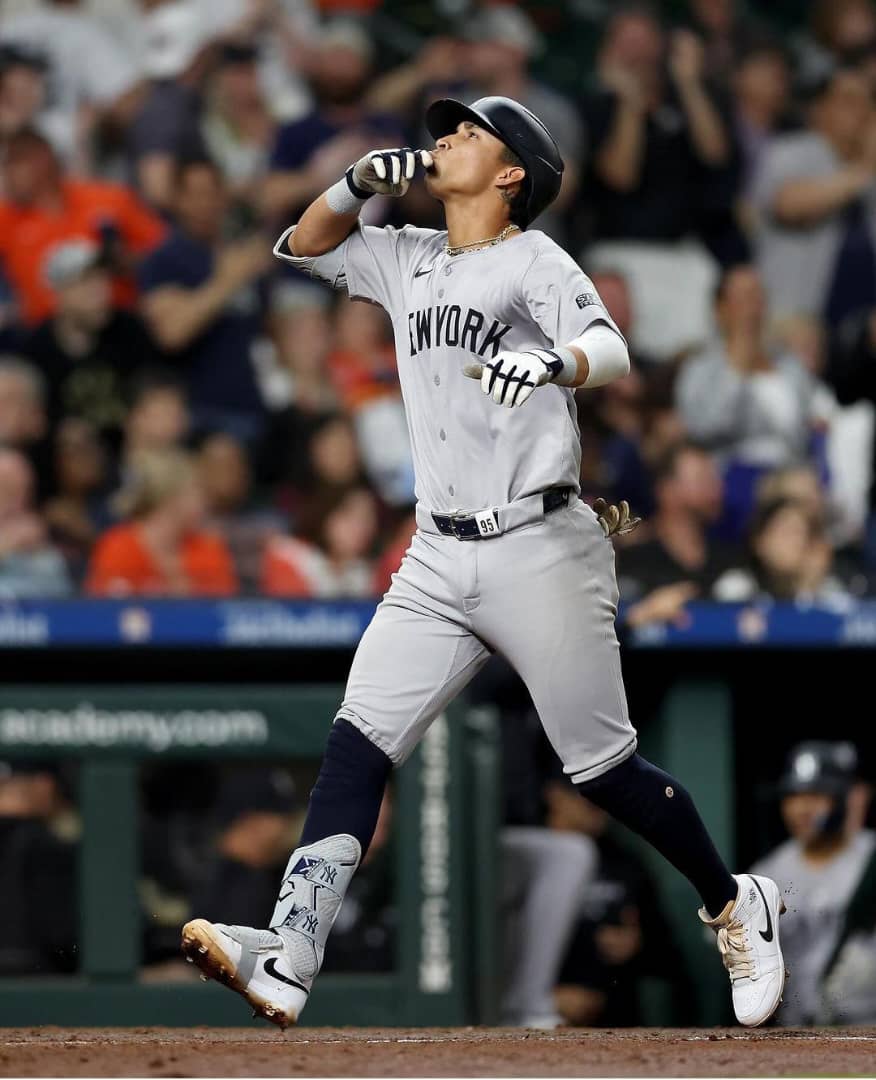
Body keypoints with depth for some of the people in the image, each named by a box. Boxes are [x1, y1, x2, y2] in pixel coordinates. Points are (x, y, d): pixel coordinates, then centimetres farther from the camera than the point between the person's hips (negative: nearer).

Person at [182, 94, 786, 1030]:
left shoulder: (534, 262, -7)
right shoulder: (408, 260, 14)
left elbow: (610, 353, -22)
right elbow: (304, 245, 25)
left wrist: (552, 363, -46)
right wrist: (361, 183, 4)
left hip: (540, 553, -6)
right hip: (437, 562, 6)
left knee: (604, 771, 0)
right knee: (355, 746, -11)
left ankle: (734, 907, 24)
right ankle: (287, 960, -22)